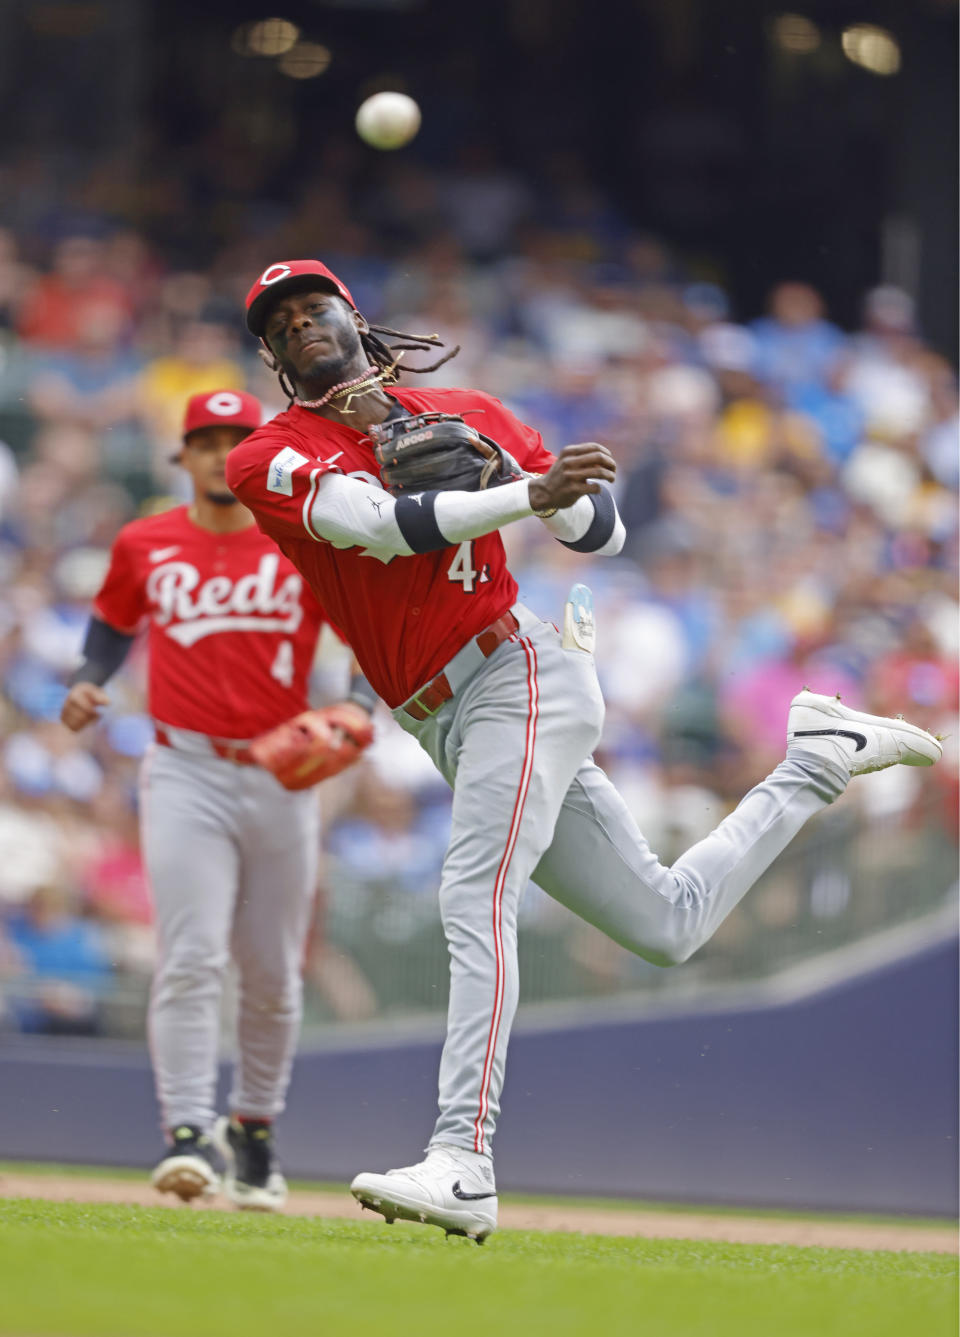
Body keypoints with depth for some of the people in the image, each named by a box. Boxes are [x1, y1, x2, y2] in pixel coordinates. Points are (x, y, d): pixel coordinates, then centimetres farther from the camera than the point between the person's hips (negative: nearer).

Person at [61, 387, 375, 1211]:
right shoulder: (144, 546, 6)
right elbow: (114, 621, 22)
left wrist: (360, 709, -13)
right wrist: (90, 682, 4)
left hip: (282, 779, 1)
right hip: (185, 775, -1)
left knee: (273, 974, 8)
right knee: (191, 960, -15)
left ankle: (255, 1128, 26)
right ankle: (189, 1134, -19)